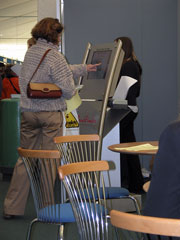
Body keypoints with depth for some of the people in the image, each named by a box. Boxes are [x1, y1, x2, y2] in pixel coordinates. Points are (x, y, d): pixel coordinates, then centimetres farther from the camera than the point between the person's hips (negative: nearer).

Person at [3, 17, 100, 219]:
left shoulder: (30, 52, 10)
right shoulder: (55, 56, -14)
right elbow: (68, 90, -15)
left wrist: (83, 68, 25)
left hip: (28, 111, 6)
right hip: (50, 113, -6)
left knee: (25, 159, 11)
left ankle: (12, 207, 13)